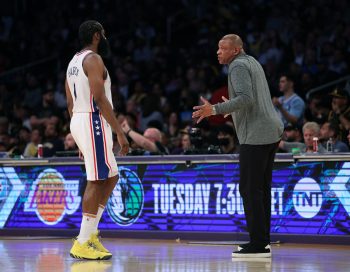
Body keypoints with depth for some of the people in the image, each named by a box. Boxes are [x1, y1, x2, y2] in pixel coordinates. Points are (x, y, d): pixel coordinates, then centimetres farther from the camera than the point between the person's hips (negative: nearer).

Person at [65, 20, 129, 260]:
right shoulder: (93, 59, -12)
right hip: (94, 122, -10)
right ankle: (83, 244, -8)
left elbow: (71, 103, 20)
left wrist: (80, 137, 24)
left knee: (111, 177, 16)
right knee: (96, 182, -7)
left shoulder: (74, 61, 18)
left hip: (78, 121, 10)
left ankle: (91, 232, 13)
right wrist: (120, 132, -20)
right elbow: (100, 99, -20)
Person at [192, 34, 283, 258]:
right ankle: (262, 239, 15)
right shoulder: (252, 62, 20)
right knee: (261, 188, 12)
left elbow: (246, 98, -24)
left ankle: (258, 244, -11)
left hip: (256, 135, -10)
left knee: (250, 189, -9)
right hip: (271, 130, 10)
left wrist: (215, 110, -25)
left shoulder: (238, 66, -10)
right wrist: (231, 108, 38)